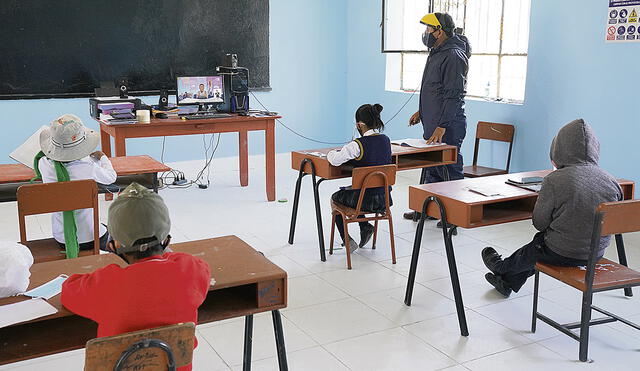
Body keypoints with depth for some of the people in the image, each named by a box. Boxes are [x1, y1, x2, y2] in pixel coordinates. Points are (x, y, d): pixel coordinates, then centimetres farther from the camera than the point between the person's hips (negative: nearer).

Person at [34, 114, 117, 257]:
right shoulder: (89, 167, -23)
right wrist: (102, 157, 18)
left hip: (61, 238, 4)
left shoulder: (45, 165, -15)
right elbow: (111, 177, -2)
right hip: (89, 238, -4)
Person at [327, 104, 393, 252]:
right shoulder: (385, 140, -1)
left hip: (366, 200, -6)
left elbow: (335, 160, -23)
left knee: (335, 198, 27)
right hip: (384, 198, 6)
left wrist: (331, 153, -1)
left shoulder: (358, 145, -22)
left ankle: (348, 241, 20)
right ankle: (365, 227, 22)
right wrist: (347, 150, 11)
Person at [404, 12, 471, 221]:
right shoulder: (437, 53, 15)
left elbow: (454, 95, -22)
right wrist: (422, 111, 23)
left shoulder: (453, 56, -17)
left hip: (447, 127, -10)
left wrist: (441, 127, -25)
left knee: (449, 169, -2)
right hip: (432, 125, 10)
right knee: (431, 167, 17)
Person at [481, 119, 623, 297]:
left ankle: (501, 268, 56)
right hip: (596, 253, 5)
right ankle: (508, 281, 47)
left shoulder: (554, 180, -21)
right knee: (540, 243, 30)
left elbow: (539, 223, -12)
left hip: (561, 254, -5)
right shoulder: (611, 181, -7)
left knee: (531, 251, 27)